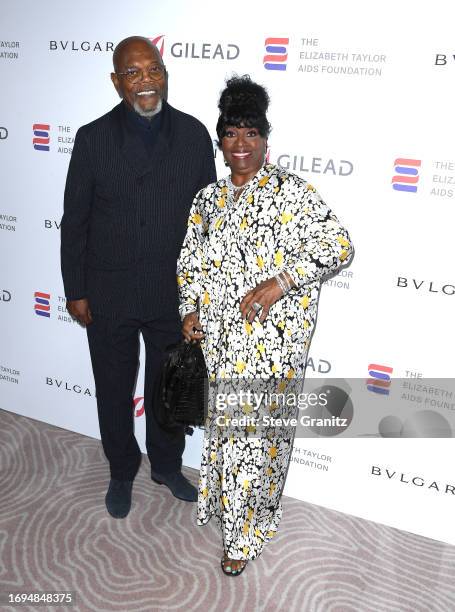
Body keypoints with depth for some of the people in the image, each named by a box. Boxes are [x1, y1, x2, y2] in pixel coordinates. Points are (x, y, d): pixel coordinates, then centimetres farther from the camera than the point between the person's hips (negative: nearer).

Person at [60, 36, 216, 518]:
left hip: (175, 294, 1)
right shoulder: (93, 138, -7)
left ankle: (167, 466, 44)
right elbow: (74, 221, -2)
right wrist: (74, 291, -3)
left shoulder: (194, 134, -4)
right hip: (109, 296, 0)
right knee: (114, 392, 16)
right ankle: (121, 473, 41)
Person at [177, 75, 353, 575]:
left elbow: (338, 245, -14)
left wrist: (281, 281, -22)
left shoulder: (290, 191, -7)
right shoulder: (208, 198, 11)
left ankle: (245, 533, 22)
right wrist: (190, 309, 3)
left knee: (256, 433, 1)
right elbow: (189, 260, 17)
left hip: (271, 339, -5)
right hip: (219, 337, 5)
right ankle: (227, 504, 42)